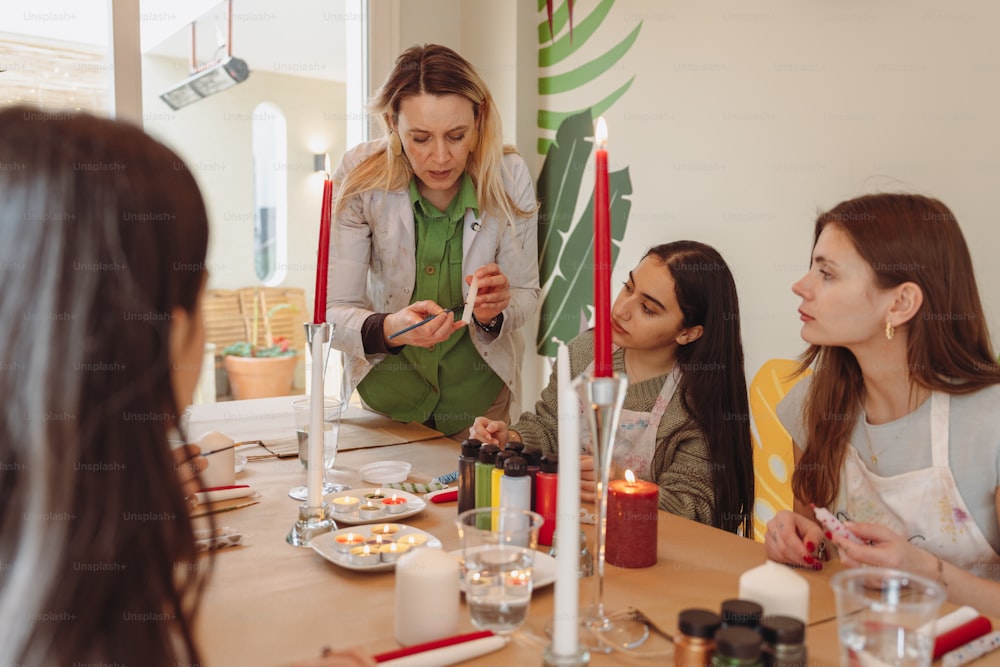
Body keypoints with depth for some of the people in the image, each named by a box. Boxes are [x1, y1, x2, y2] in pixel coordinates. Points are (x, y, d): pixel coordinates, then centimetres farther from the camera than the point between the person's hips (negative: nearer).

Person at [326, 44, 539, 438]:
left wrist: (494, 314, -26)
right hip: (386, 388, 0)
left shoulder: (509, 177, -16)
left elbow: (526, 295, -4)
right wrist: (388, 329, -38)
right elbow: (333, 313, -18)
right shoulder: (360, 178, -18)